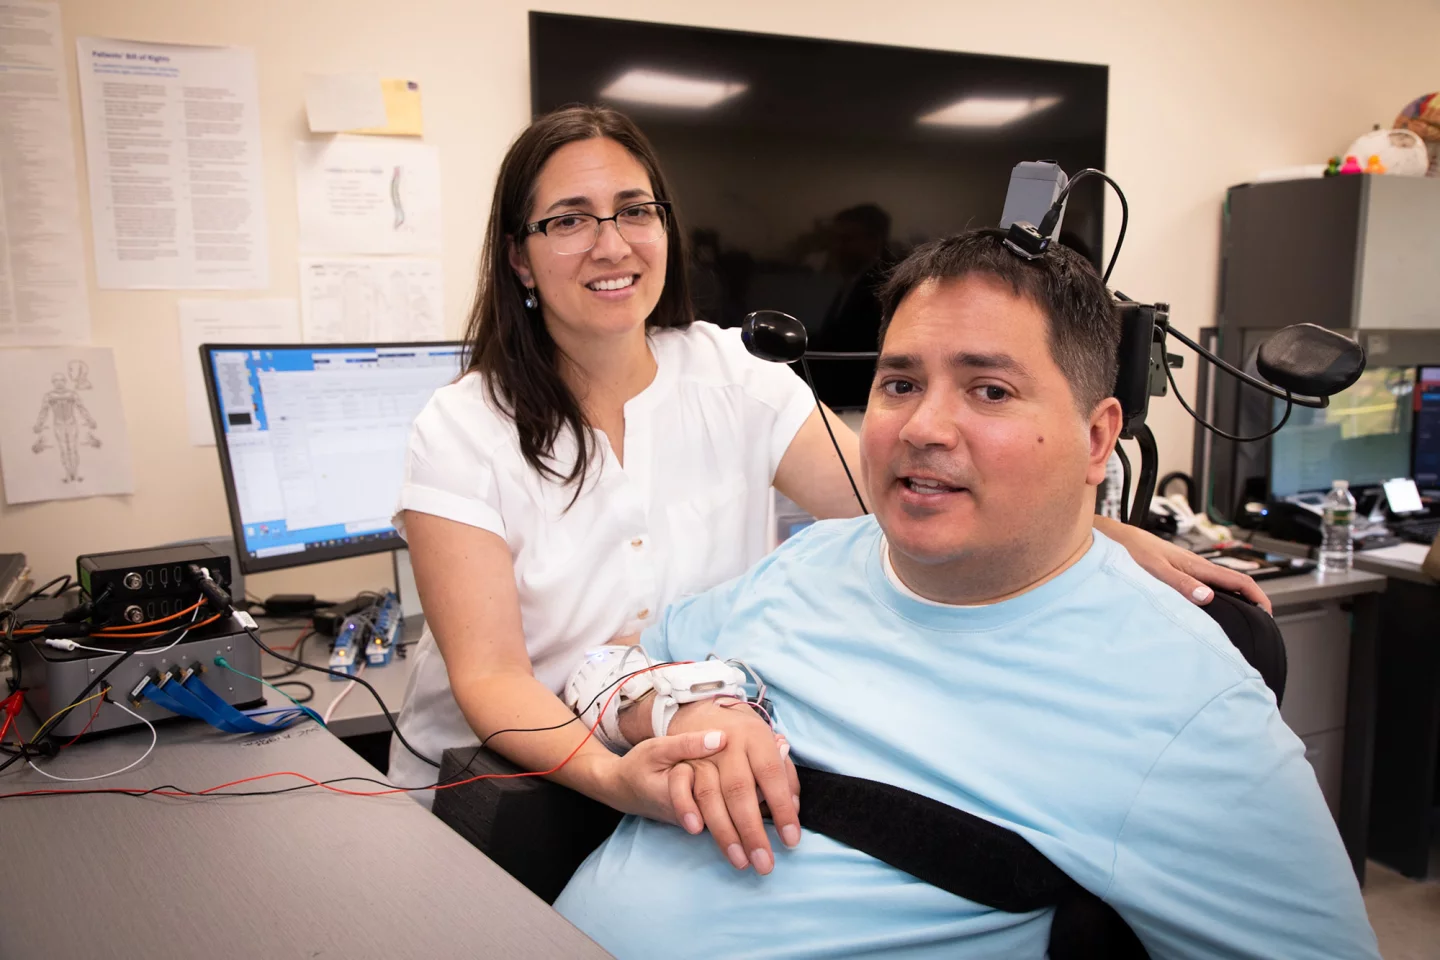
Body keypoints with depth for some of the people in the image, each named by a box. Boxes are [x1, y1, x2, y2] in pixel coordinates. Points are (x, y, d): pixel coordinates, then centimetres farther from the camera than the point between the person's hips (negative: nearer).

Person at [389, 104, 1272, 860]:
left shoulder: (732, 375, -2)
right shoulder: (463, 430, -10)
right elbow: (488, 676, -17)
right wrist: (613, 777, -36)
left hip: (696, 784, 1)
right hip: (487, 795, -1)